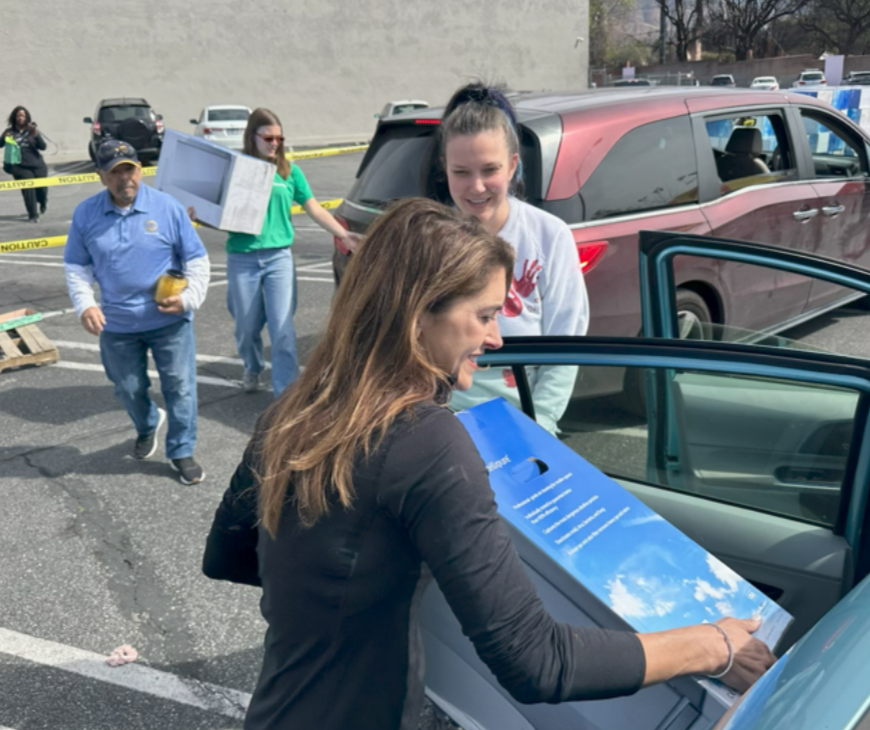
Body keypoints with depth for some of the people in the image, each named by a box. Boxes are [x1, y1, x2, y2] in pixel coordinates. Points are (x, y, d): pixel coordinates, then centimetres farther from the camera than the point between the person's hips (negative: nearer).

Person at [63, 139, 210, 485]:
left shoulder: (167, 207, -8)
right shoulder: (85, 214, -3)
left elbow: (197, 259, -2)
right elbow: (76, 266, 6)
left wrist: (189, 298, -15)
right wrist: (84, 304, -9)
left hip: (170, 320, -2)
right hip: (116, 324, 2)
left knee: (180, 387, 3)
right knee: (128, 389, 18)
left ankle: (181, 452, 21)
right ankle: (147, 425, 50)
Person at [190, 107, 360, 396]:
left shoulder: (289, 171, 6)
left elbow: (315, 209, 8)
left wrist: (343, 235, -2)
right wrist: (198, 216, -14)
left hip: (279, 256, 0)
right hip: (242, 259, 0)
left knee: (283, 329, -6)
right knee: (247, 326, 12)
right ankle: (252, 369, 42)